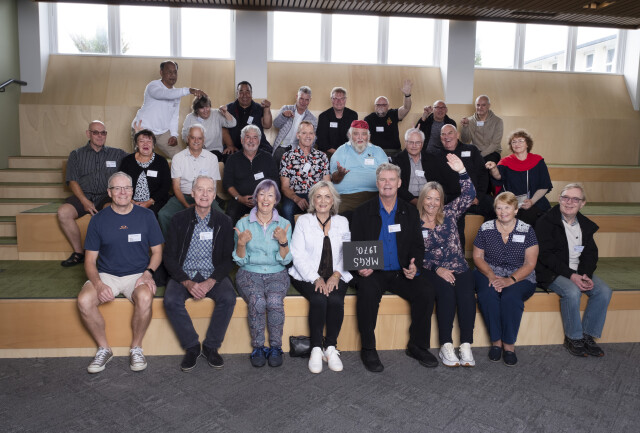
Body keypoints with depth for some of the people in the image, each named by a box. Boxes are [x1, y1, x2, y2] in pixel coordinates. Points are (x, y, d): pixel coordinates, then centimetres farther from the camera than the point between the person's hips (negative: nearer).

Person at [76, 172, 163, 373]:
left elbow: (157, 251, 8)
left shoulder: (146, 216, 3)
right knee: (84, 300, -27)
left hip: (138, 274, -1)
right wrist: (98, 284, -16)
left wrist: (148, 272, -12)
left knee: (145, 298, -33)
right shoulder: (98, 219, 4)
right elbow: (90, 260, 3)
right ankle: (104, 348, -4)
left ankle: (136, 348, -8)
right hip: (106, 275, 2)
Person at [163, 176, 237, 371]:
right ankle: (192, 347, -8)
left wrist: (210, 282, -15)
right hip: (184, 274, 0)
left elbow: (228, 258, 1)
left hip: (213, 275, 0)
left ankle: (211, 347, -8)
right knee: (171, 300, -28)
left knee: (228, 298, -28)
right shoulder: (179, 219, 3)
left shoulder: (223, 221, 4)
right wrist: (187, 283, -16)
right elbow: (169, 257, -1)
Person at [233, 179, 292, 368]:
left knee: (275, 301, -31)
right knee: (257, 301, -31)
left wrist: (283, 242, -17)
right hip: (249, 273, 0)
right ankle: (258, 348, -12)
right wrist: (242, 243, -17)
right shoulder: (243, 223, 3)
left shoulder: (284, 224, 5)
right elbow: (240, 261, 2)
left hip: (276, 274, 0)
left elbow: (285, 260, 0)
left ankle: (275, 348, -13)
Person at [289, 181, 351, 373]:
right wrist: (316, 279, -15)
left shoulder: (342, 222, 12)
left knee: (336, 300, -27)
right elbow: (298, 255, -3)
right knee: (319, 300, -29)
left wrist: (336, 275, -14)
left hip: (336, 277, 2)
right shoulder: (303, 221, 5)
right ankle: (316, 349, -15)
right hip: (308, 276, -1)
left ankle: (331, 348, -12)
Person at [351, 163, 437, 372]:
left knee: (426, 291, -22)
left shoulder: (410, 212, 12)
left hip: (401, 273, 3)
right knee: (368, 292, -33)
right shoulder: (362, 212, 6)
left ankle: (417, 346, -2)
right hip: (373, 272, -2)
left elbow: (418, 245, 11)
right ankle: (368, 349, -15)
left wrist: (414, 265, -9)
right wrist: (362, 266, -17)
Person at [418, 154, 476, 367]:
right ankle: (446, 346, -23)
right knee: (446, 290, -32)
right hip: (431, 271, -2)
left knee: (466, 294, -28)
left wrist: (462, 171, -12)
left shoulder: (449, 214, 11)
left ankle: (466, 346, -22)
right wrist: (437, 269, -12)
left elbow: (469, 195, 0)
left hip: (459, 268, 2)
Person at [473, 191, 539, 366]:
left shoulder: (527, 231, 0)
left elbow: (530, 264, -3)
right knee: (487, 294, -32)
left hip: (520, 277, -1)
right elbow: (477, 257, 6)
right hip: (489, 273, 1)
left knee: (511, 296, -33)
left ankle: (509, 344, -16)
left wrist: (510, 280, -18)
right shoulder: (486, 228, 4)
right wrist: (491, 275, -13)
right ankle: (496, 341, -16)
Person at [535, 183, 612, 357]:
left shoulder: (586, 225, 11)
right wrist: (571, 275, -22)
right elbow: (545, 255, -14)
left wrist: (586, 275, -10)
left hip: (578, 272, 6)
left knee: (604, 291, -16)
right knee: (572, 291, -31)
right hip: (552, 273, -6)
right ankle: (573, 338, -12)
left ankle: (587, 335, -3)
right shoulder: (545, 222, -8)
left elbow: (591, 254, 11)